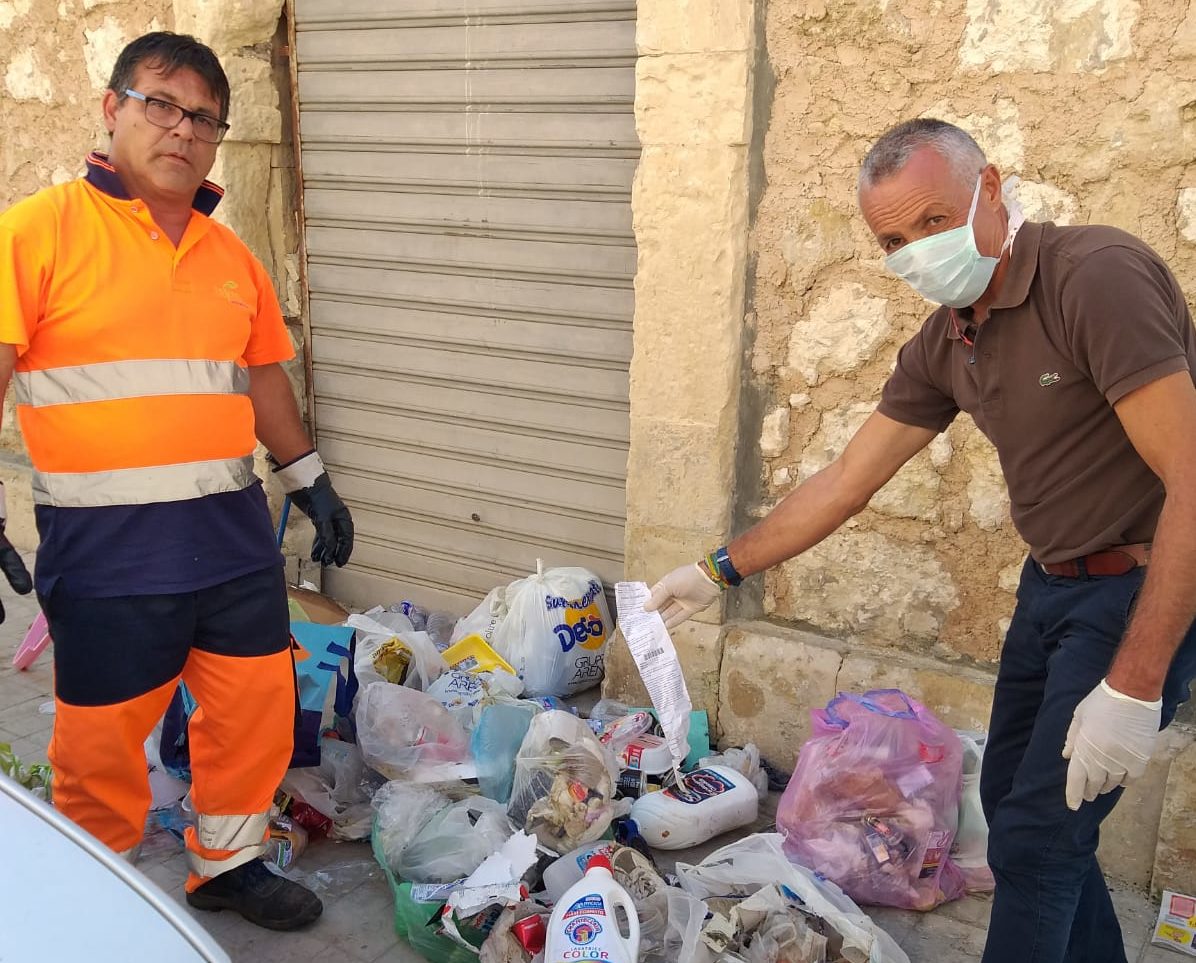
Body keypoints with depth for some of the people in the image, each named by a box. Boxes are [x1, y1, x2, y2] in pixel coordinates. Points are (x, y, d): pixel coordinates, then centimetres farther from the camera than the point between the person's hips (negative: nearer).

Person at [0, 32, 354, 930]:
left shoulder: (231, 254, 11)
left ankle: (229, 862, 36)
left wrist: (313, 483, 22)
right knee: (104, 736, 8)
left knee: (257, 706, 13)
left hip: (233, 533, 5)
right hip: (106, 549, -5)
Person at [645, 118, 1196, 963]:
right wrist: (718, 573, 10)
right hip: (1052, 581, 8)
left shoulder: (1098, 277, -23)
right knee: (1012, 799, 18)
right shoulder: (946, 342, 2)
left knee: (1035, 832, -4)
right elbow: (846, 482, 9)